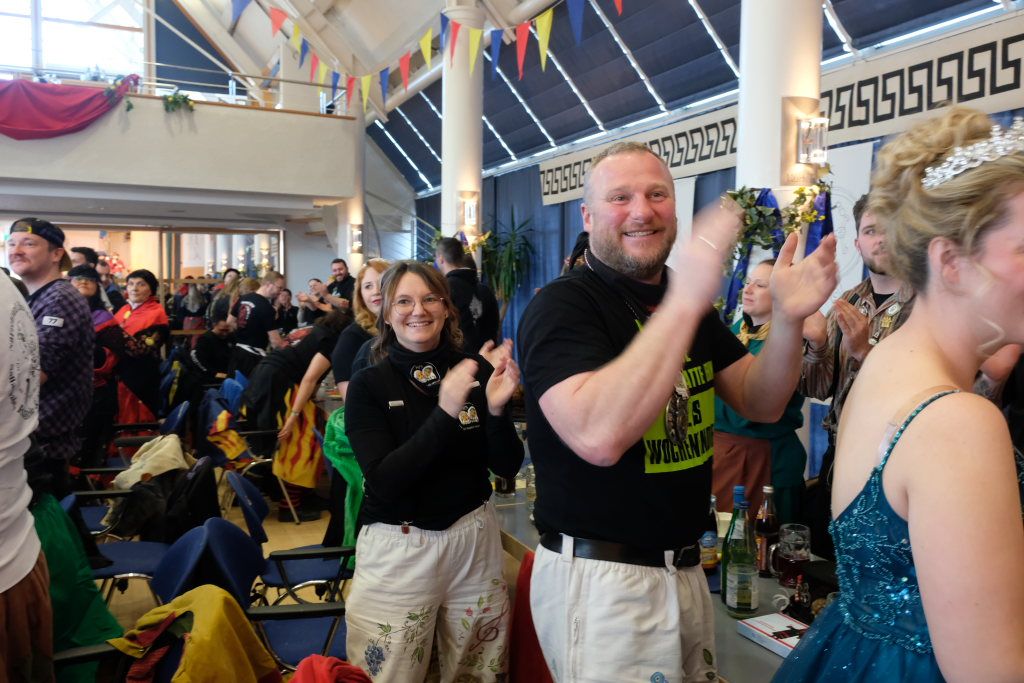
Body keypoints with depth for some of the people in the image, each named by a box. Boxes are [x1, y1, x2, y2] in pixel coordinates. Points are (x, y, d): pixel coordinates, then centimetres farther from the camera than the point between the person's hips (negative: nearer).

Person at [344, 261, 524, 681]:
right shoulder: (368, 385, -8)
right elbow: (384, 480, -19)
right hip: (396, 549, -2)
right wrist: (445, 413, -29)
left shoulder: (475, 371, -3)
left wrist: (496, 409, -23)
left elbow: (507, 467, -4)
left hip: (473, 538, 2)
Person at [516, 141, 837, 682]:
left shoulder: (686, 302, 8)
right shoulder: (561, 305, -16)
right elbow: (598, 436, -33)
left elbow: (761, 404, 4)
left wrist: (787, 319, -15)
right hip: (600, 577, -7)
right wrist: (685, 302, -36)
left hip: (685, 569, 8)